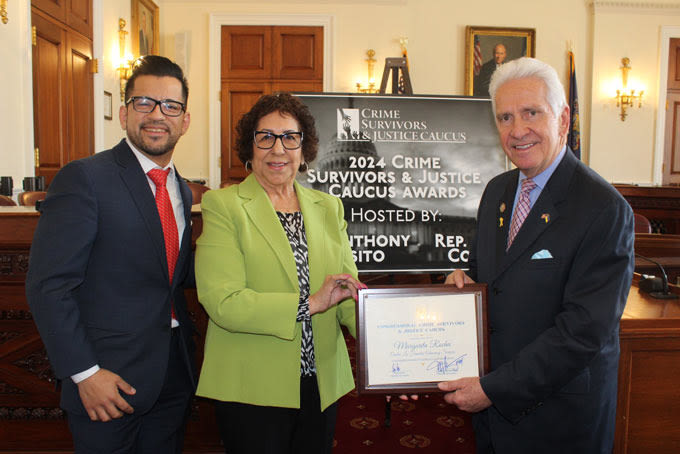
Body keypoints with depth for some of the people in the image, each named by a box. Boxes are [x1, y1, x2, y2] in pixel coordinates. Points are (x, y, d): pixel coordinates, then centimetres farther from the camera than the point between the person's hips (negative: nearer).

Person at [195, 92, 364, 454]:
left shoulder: (328, 207, 8)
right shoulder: (223, 205, -6)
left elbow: (350, 294, 3)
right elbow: (222, 302, -16)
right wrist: (308, 304, -22)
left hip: (321, 385, 5)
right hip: (251, 389, -4)